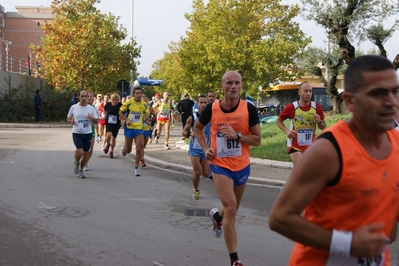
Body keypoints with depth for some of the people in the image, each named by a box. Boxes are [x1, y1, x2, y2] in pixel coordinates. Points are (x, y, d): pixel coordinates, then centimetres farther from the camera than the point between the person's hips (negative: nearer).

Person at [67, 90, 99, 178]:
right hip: (76, 134, -2)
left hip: (88, 134, 2)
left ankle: (81, 170, 27)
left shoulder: (91, 108, 3)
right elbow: (68, 117, 14)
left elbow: (96, 121, 4)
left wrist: (92, 118, -17)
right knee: (80, 151, -19)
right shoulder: (73, 107, 1)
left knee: (86, 153, 6)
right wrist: (71, 121, -9)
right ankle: (77, 163, 15)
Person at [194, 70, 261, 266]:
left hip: (242, 166, 2)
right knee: (230, 208, -17)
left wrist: (236, 135, -24)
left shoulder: (249, 109, -11)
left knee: (232, 209, 20)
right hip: (220, 165, -2)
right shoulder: (211, 109, -9)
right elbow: (197, 128, 10)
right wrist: (205, 149, -4)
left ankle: (217, 216, 58)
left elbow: (257, 140, -7)